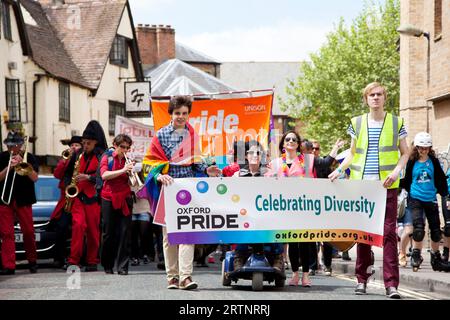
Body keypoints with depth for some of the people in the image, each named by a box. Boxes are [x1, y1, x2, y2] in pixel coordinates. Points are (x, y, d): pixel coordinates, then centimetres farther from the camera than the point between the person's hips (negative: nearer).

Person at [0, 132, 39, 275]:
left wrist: (23, 164, -16)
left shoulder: (29, 158, 4)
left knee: (28, 231, -1)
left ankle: (32, 261, 17)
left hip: (23, 200, -1)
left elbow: (34, 178, -5)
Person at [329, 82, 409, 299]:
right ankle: (362, 280, 15)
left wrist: (396, 171, -9)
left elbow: (405, 153, 9)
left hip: (386, 186, -2)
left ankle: (391, 284, -9)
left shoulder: (396, 123, 6)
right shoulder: (357, 123, 11)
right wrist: (339, 169, 3)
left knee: (389, 233, -8)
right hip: (361, 184, 2)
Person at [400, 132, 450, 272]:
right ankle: (416, 256, -2)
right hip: (415, 199, -2)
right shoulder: (411, 162, 0)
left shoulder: (434, 161, 2)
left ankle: (436, 260, 21)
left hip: (431, 199, 2)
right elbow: (407, 180, 9)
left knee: (436, 230, 7)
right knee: (418, 228, -18)